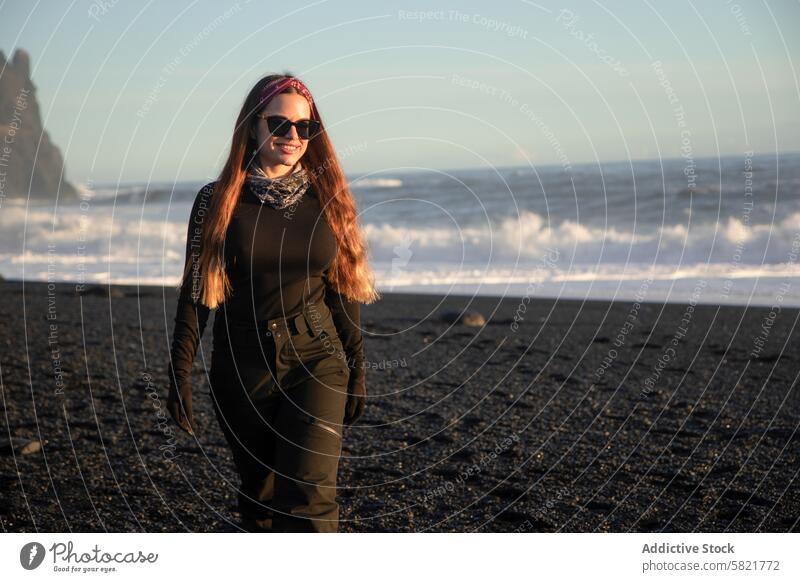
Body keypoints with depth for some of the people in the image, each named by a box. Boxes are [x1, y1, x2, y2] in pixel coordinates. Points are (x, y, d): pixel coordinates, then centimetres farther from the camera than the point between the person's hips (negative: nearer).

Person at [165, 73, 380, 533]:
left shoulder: (326, 199, 3)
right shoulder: (218, 201, -1)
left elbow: (343, 291, 9)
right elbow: (196, 292, 0)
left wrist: (358, 370, 9)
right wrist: (180, 375, -5)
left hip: (316, 361, 0)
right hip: (243, 367, 1)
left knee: (307, 497, -14)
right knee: (260, 495, 11)